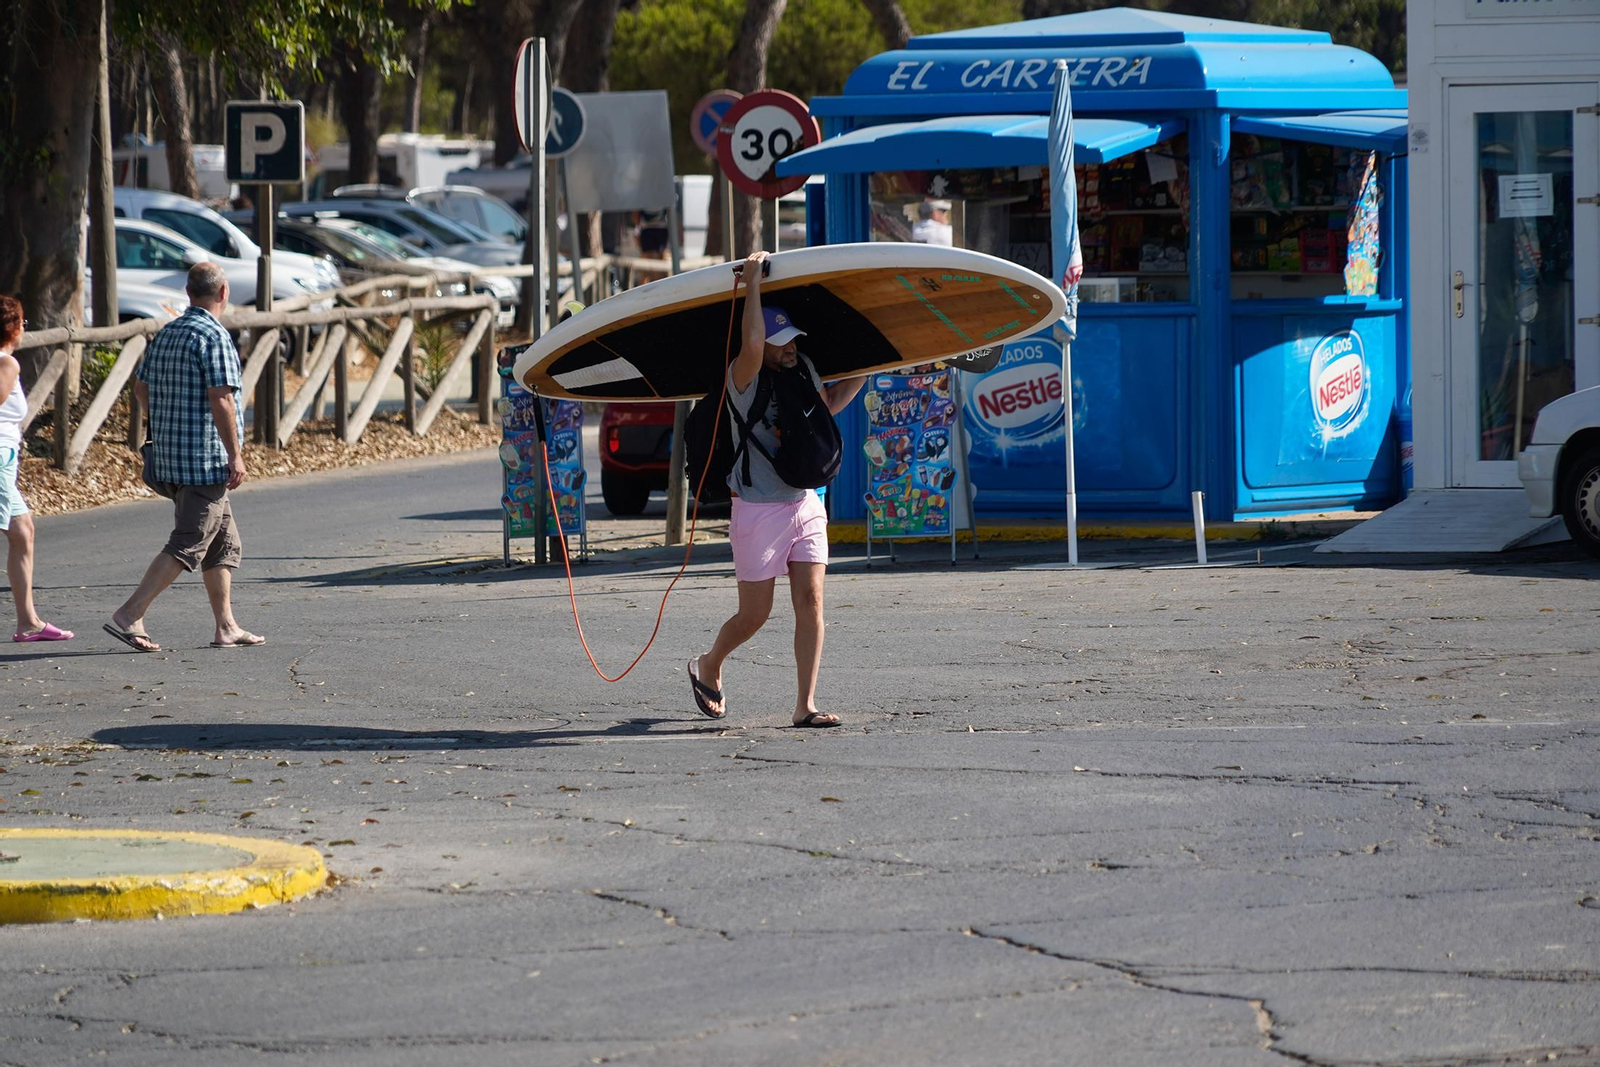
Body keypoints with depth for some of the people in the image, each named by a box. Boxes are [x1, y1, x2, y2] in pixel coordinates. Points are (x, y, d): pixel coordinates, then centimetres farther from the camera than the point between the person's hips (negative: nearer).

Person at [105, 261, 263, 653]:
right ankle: (129, 616, -12)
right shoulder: (214, 338, -15)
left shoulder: (165, 334, 11)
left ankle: (226, 627, 15)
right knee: (187, 546, -7)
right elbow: (220, 400, -20)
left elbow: (142, 388, 17)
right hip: (206, 459, -9)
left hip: (169, 455, 9)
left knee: (224, 541, 15)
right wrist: (235, 455, -15)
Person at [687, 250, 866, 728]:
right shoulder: (745, 379, -14)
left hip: (806, 504, 6)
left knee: (810, 601, -6)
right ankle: (708, 666, 33)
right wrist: (753, 281, -32)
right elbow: (752, 344, -36)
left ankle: (805, 706, -4)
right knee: (754, 615, 3)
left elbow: (829, 404, 28)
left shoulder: (803, 369, 7)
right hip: (758, 509, -5)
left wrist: (864, 372, 21)